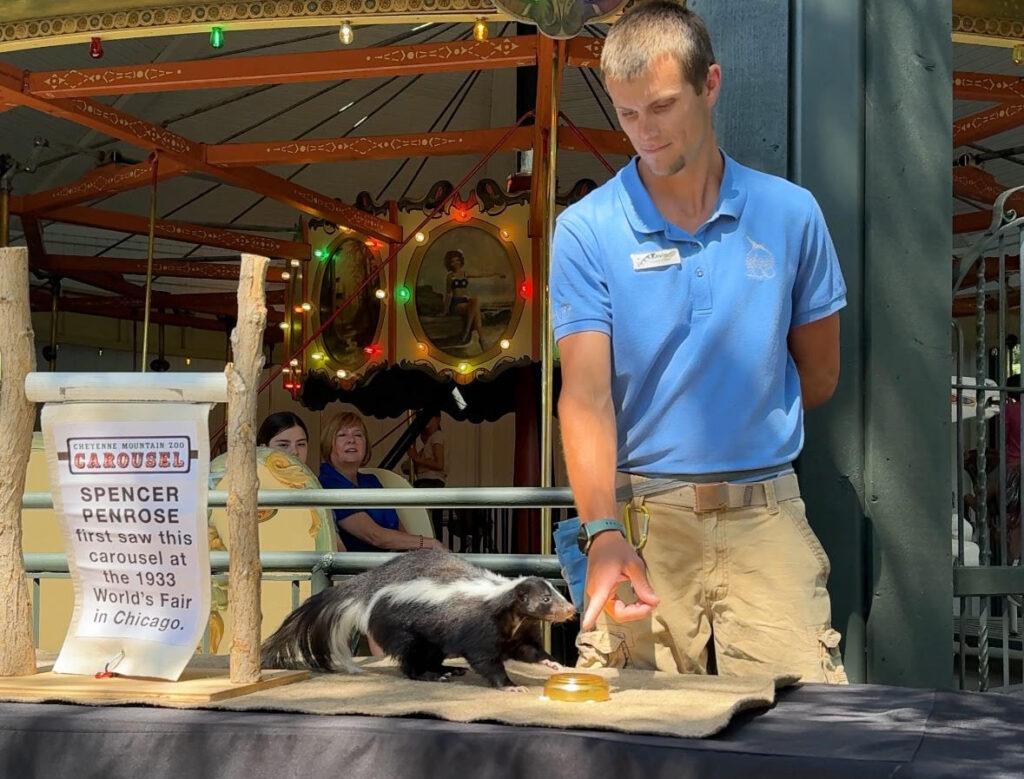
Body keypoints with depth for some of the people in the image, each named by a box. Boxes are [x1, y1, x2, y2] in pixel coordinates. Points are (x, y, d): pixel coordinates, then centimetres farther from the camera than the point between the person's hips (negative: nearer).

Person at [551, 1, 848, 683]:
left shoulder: (790, 213, 6)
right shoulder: (588, 230, 0)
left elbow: (819, 375, 16)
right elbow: (586, 394, -9)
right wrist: (602, 531, -21)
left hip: (766, 514, 1)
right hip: (643, 521, -1)